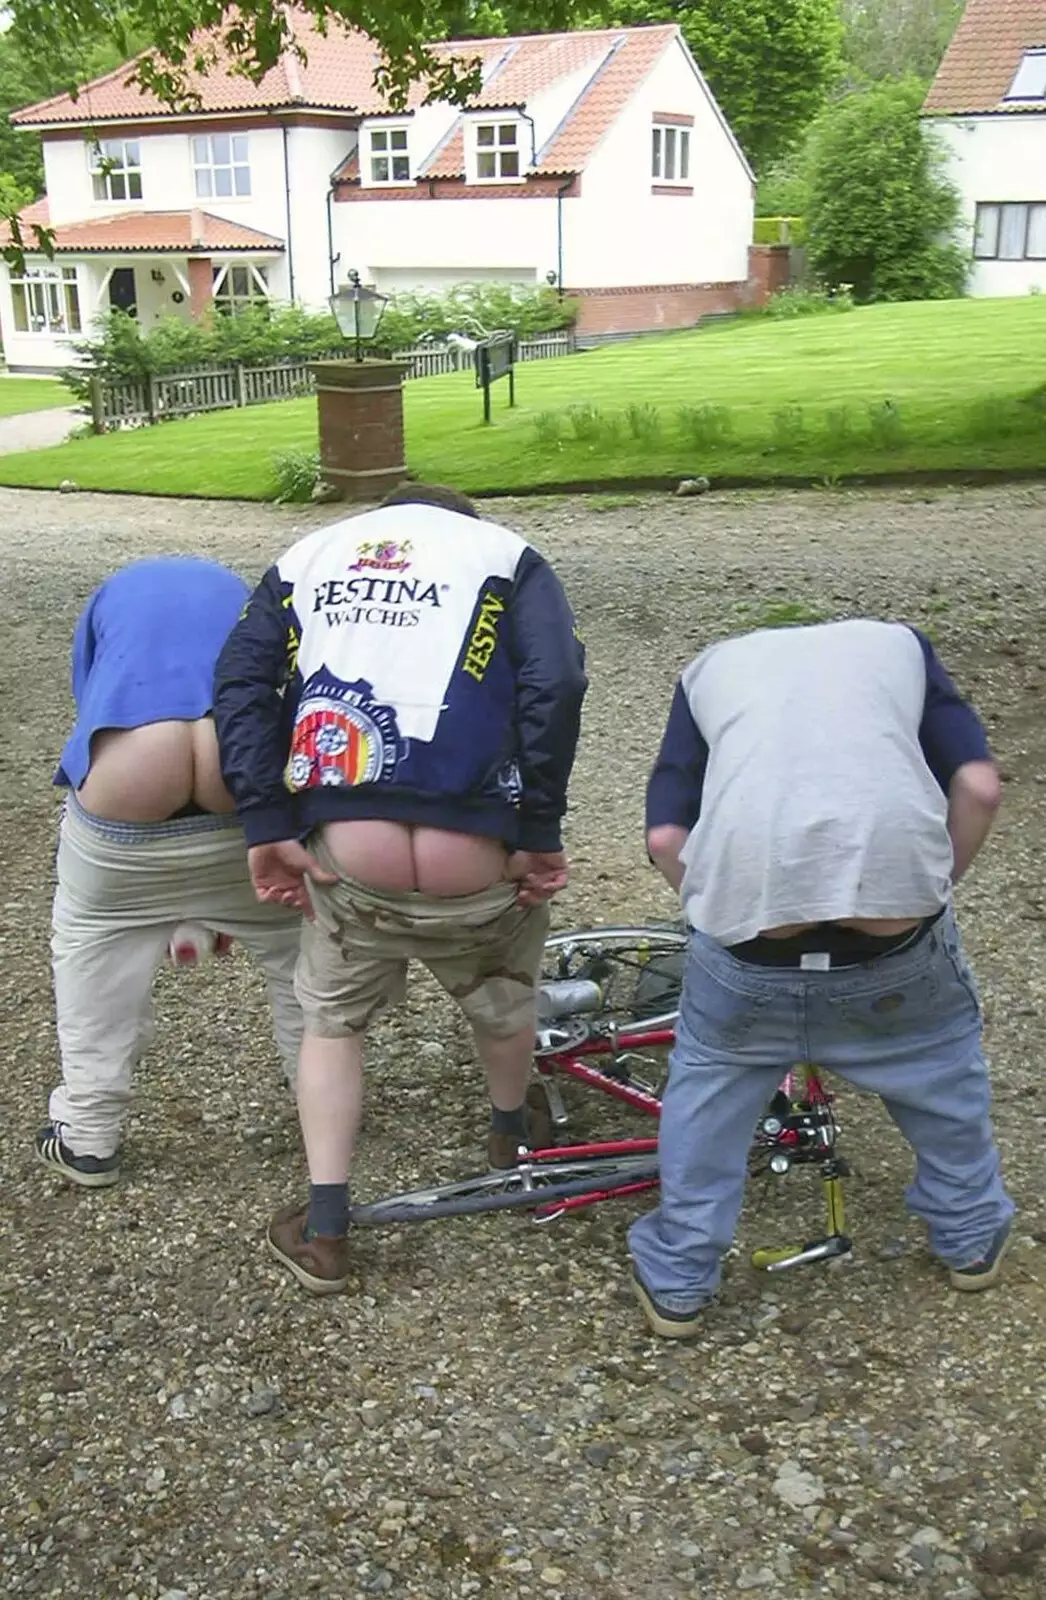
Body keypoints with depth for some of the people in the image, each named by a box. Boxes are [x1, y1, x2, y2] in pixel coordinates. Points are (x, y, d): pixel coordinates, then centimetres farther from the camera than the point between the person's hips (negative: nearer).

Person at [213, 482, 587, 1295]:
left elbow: (240, 684, 6)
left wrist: (268, 829, 2)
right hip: (476, 861, -1)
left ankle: (324, 1232, 28)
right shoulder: (507, 555, 15)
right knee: (504, 1005, 29)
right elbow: (555, 683, -4)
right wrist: (541, 833, -2)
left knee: (333, 1021, 26)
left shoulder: (307, 556, 22)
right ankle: (512, 1136, 54)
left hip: (343, 856, 1)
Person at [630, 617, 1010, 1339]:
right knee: (944, 1056, 29)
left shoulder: (711, 666, 28)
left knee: (709, 1074, 24)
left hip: (751, 904, 0)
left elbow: (666, 836, 13)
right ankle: (973, 1238, 47)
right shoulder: (900, 643, 28)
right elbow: (979, 786, 10)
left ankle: (677, 1281, 33)